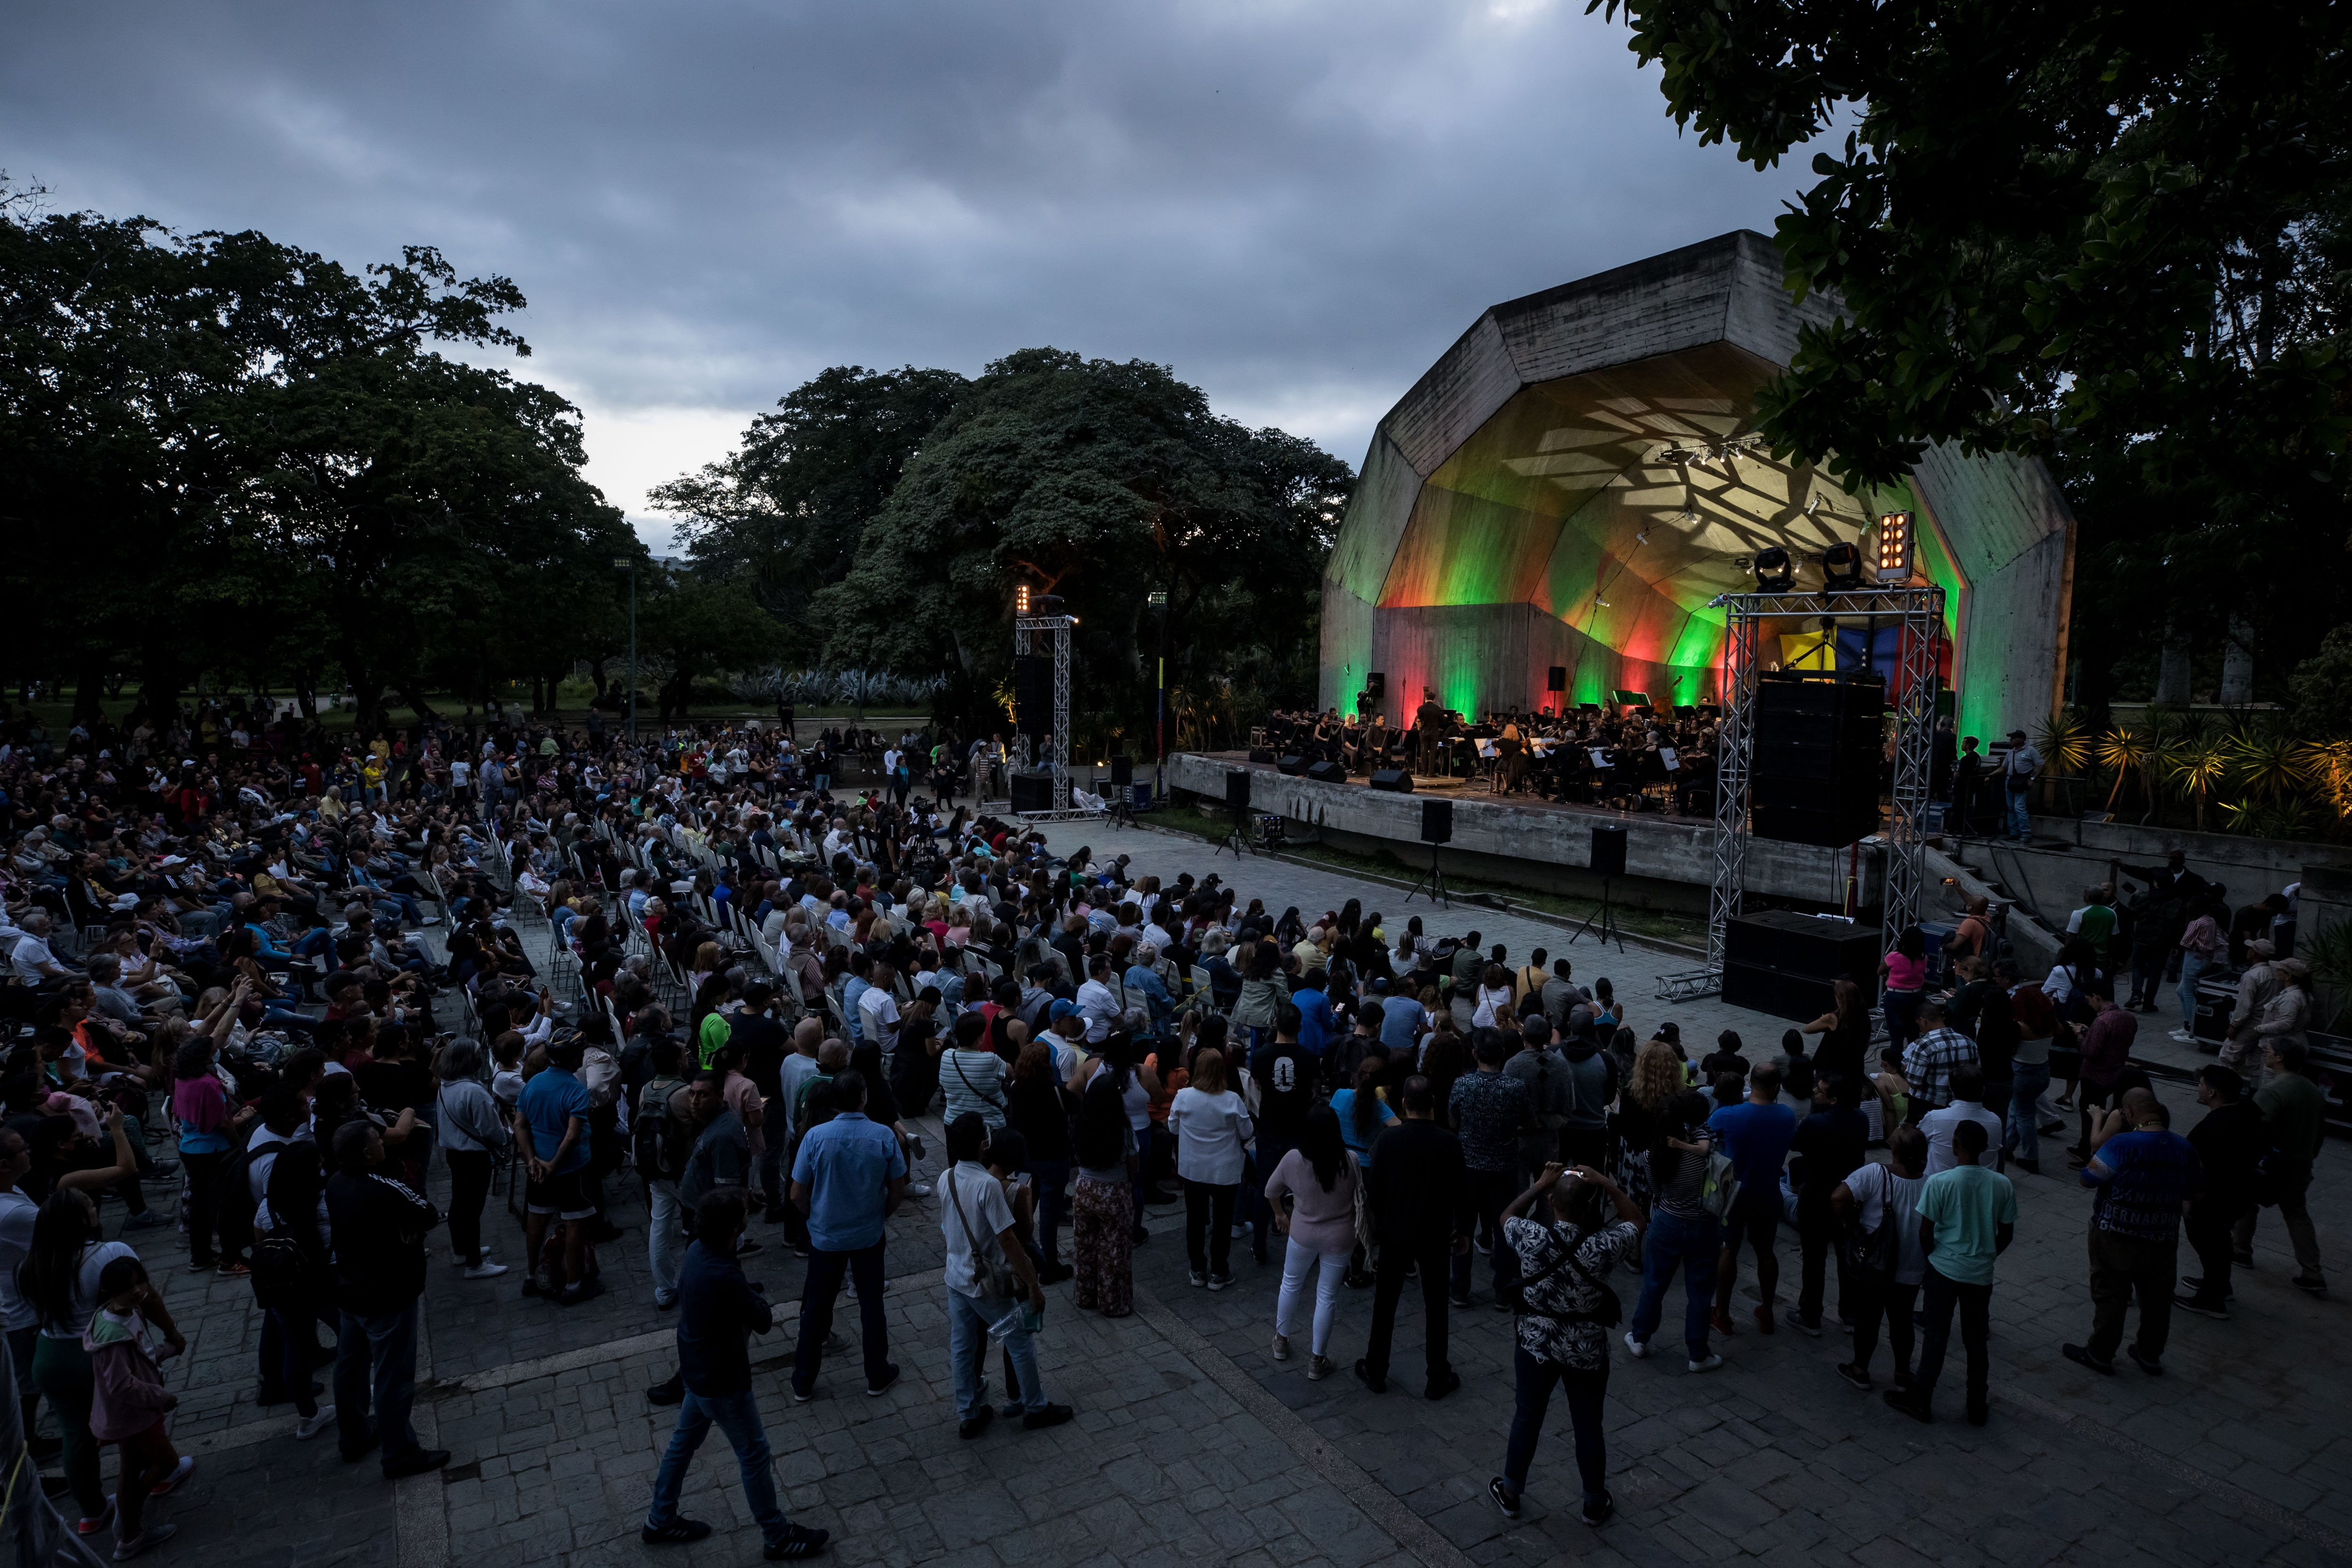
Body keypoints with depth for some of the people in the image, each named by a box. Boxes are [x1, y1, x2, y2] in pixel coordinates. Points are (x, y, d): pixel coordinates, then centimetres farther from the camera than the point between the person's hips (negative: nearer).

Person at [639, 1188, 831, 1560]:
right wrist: (760, 1302, -4)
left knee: (684, 1442, 26)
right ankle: (777, 1538, 26)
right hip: (723, 1383, -8)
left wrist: (750, 1296, -9)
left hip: (697, 1371, 9)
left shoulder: (697, 1251, -10)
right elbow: (765, 1322, -21)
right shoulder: (726, 1278, -38)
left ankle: (660, 1521, 46)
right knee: (754, 1457, 9)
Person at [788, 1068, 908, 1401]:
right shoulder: (883, 1136, -16)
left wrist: (815, 1218, 10)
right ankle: (878, 1377, 30)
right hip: (869, 1236, 0)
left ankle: (803, 1383, 28)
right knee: (872, 1305, 16)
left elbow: (797, 1195, -9)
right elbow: (898, 1191, -7)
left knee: (816, 1309, 16)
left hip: (826, 1236, 0)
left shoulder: (815, 1137, -17)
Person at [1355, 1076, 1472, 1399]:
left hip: (1394, 1233, 1)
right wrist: (1464, 1231, 7)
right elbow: (1462, 1191, -8)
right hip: (1435, 1236, 0)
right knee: (1436, 1307, 13)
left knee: (1385, 1304, 14)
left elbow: (1375, 1188, -6)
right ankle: (1438, 1378, 24)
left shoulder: (1389, 1139, -14)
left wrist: (1379, 1222, 11)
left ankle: (1375, 1372, 26)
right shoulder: (1449, 1143, -16)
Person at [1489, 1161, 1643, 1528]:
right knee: (1588, 1427, 19)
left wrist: (1539, 1185, -5)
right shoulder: (1601, 1248, -26)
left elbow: (1508, 1217, 1)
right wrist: (1608, 1185, -12)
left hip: (1536, 1346, 1)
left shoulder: (1532, 1239, -24)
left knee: (1527, 1418, 19)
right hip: (1587, 1352, -1)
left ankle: (1511, 1494, 36)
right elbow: (1636, 1223, -5)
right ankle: (1595, 1504, 39)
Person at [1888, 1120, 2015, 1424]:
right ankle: (1978, 1407, 25)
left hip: (1944, 1270, -3)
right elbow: (2007, 1234, 4)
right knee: (1978, 1339, 15)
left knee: (1936, 1336, 8)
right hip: (1981, 1274, 3)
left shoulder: (1939, 1182, -16)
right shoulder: (2003, 1185, -5)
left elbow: (1925, 1232, -11)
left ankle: (1920, 1399, 18)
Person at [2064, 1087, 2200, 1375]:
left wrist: (2102, 1137, -13)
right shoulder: (2185, 1148, -3)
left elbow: (2088, 1178, -17)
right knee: (2157, 1298, 19)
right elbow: (2192, 1191, 10)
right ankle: (2150, 1355, 34)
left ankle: (2100, 1354, 19)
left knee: (2110, 1296, 8)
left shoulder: (2122, 1144, -23)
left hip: (2117, 1237, -5)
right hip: (2163, 1240, 5)